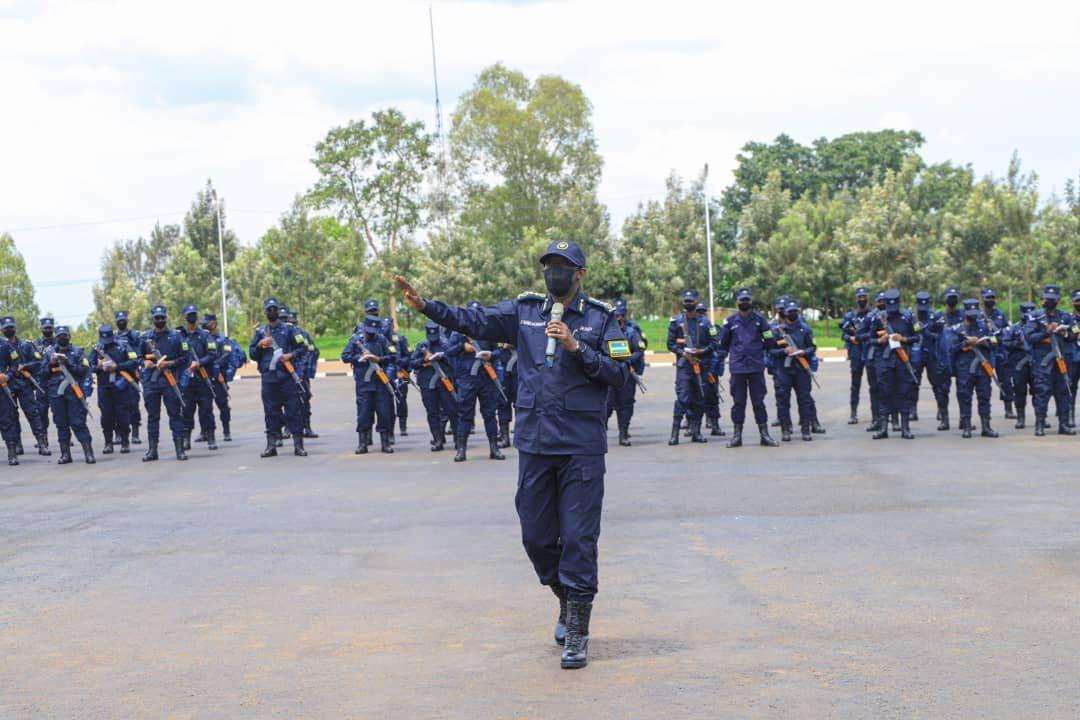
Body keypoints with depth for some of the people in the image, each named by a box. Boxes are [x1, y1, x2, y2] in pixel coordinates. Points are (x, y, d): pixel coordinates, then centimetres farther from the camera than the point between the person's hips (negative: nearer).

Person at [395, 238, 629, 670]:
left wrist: (577, 347, -15)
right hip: (534, 444, 4)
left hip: (581, 448, -3)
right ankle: (568, 601, 34)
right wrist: (425, 305, -14)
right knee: (536, 536, 10)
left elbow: (620, 374, -5)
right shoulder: (525, 311, 9)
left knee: (578, 538, -4)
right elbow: (476, 322, -2)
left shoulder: (601, 318, 1)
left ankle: (577, 632, 4)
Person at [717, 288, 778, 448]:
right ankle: (737, 435, 9)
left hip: (756, 367, 0)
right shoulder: (730, 321, 5)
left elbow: (770, 341, 8)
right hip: (737, 368, 0)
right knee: (738, 402, 4)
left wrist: (757, 350, 10)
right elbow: (723, 344, 13)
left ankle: (765, 434, 7)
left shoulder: (759, 319, 4)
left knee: (759, 401, 3)